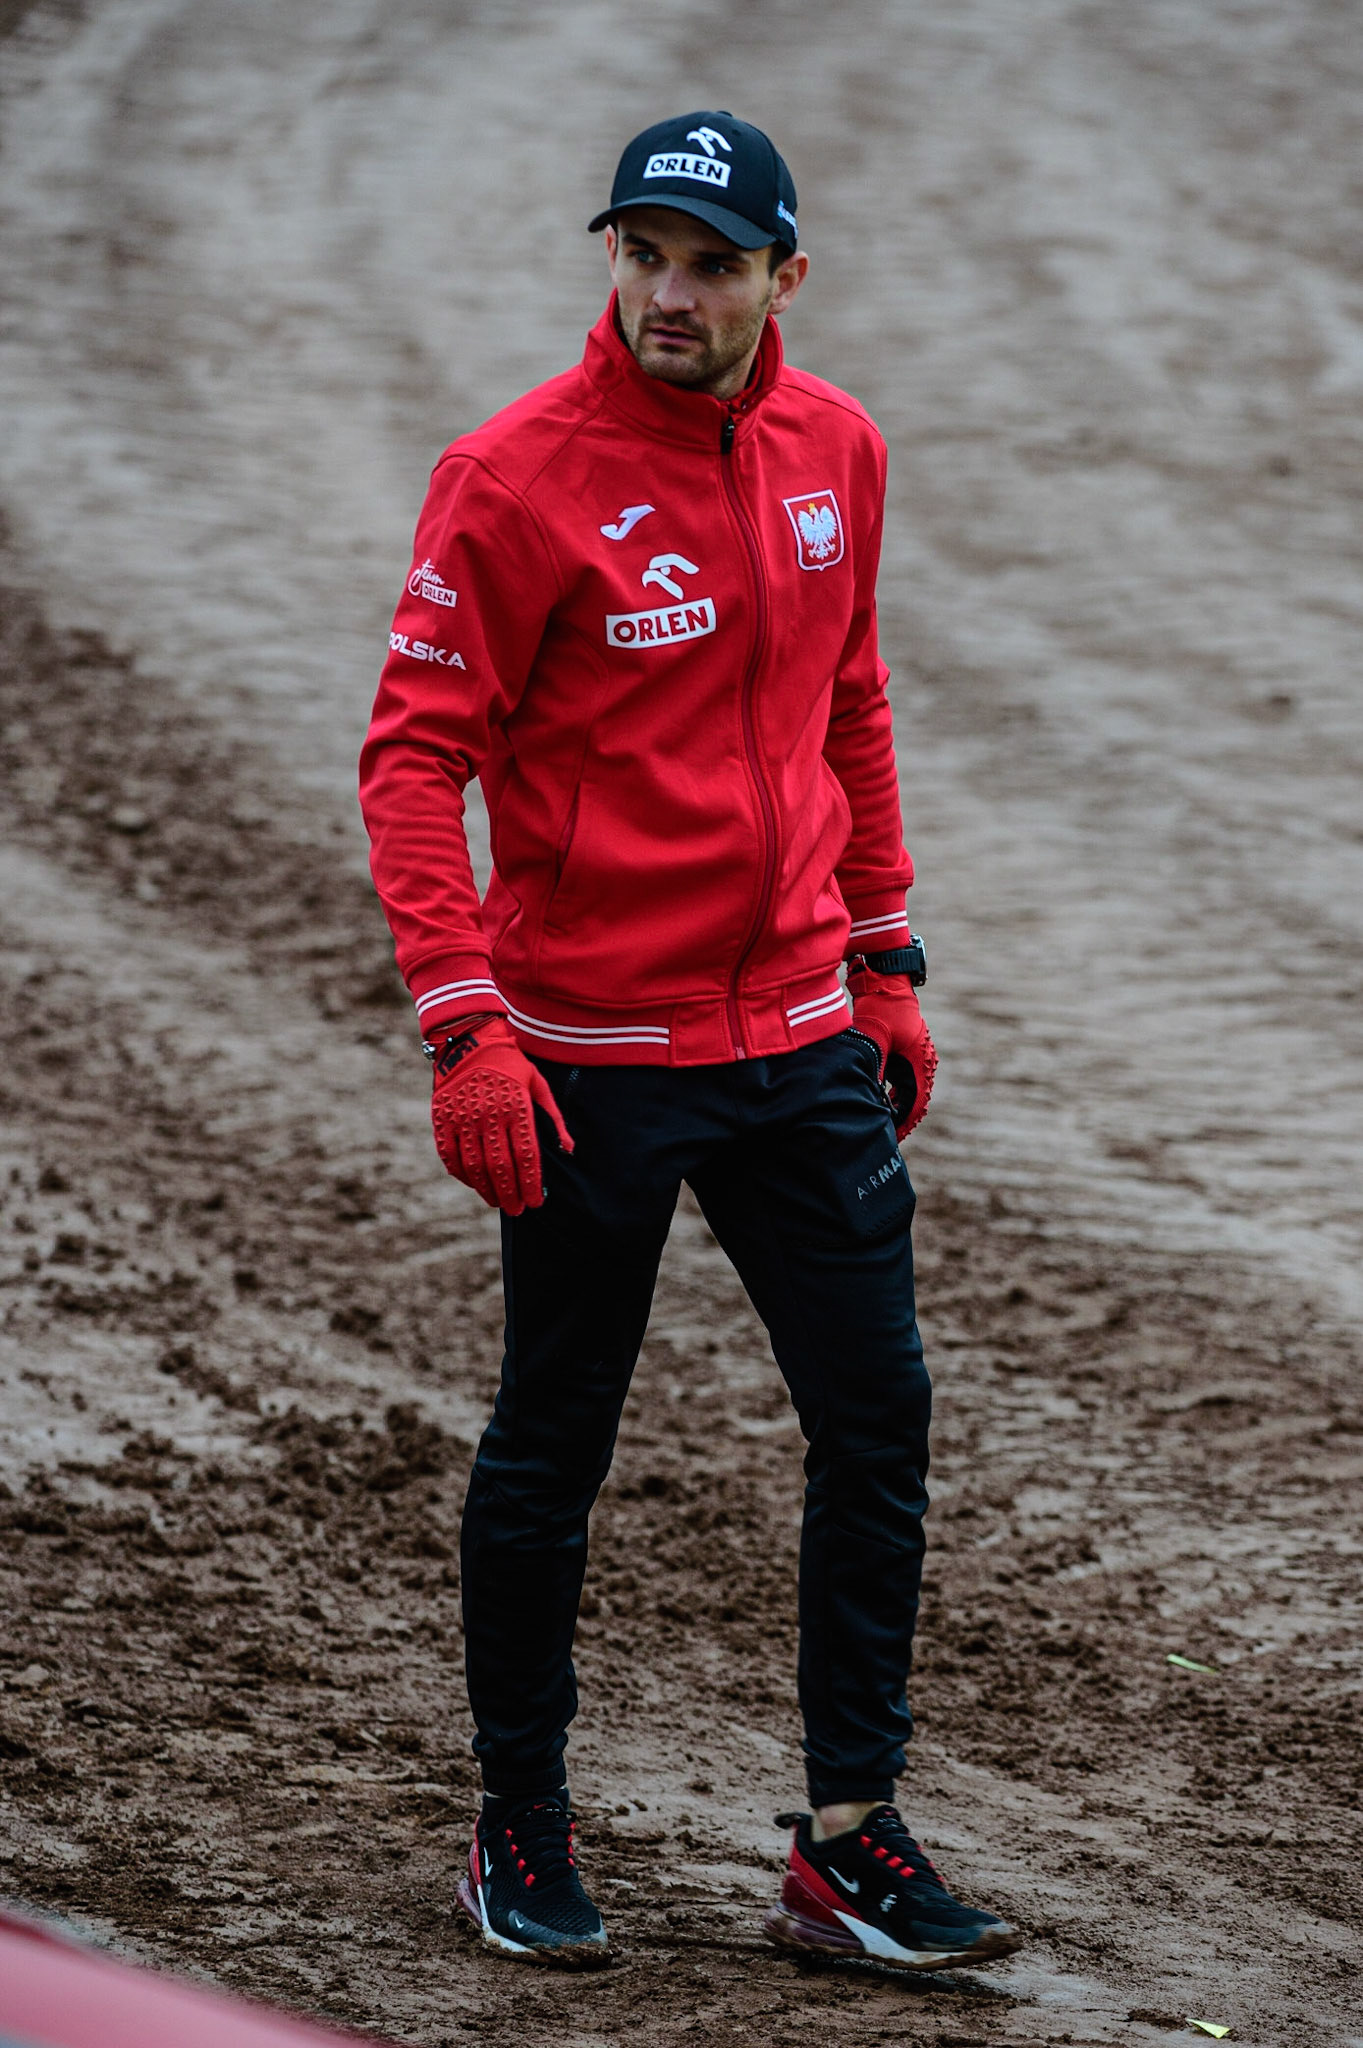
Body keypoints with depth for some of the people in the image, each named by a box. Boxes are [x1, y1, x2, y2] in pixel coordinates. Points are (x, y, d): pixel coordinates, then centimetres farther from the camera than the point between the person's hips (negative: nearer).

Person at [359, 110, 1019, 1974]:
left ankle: (851, 1850, 13)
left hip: (800, 1040, 5)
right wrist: (463, 1023, -22)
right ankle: (521, 1834, 22)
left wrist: (885, 961, 14)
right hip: (590, 1056, -5)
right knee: (552, 1450, 7)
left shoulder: (835, 450, 5)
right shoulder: (516, 477, -13)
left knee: (880, 1420, 4)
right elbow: (414, 756, -13)